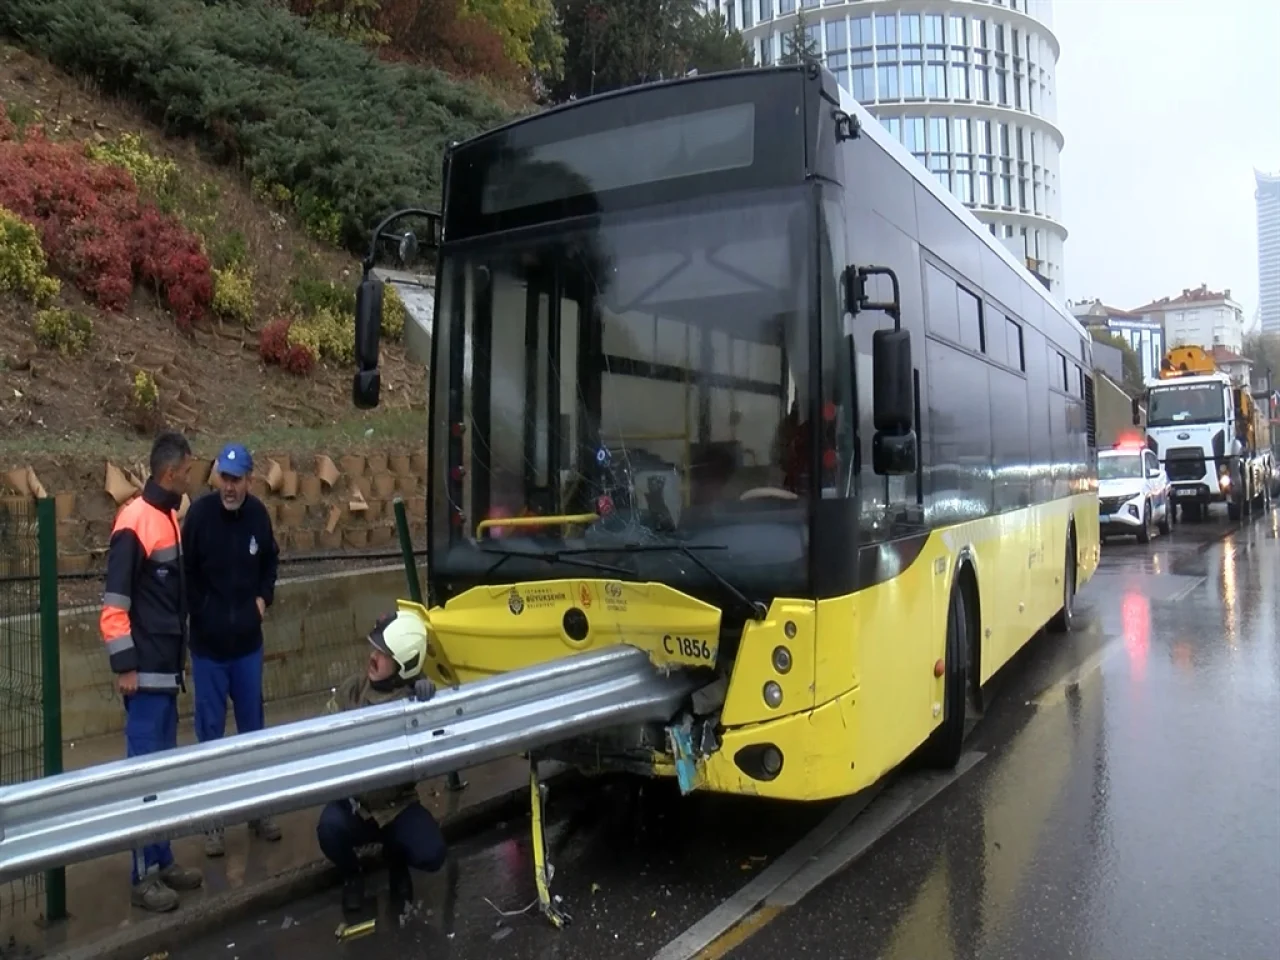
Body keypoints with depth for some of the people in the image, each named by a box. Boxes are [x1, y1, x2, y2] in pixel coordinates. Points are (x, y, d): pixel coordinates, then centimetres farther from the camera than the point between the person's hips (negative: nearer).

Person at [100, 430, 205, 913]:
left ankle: (163, 860, 23)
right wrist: (124, 665, -18)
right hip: (146, 669, -9)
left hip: (168, 666, 9)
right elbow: (114, 602, -18)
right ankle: (144, 876, 6)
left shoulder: (169, 517, 11)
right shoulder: (134, 522, -15)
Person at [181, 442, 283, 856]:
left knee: (252, 727, 14)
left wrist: (264, 597, 1)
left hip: (248, 640, 3)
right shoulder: (199, 514, -15)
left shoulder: (258, 513, -4)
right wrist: (200, 614, -11)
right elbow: (185, 572, -10)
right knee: (210, 731, 7)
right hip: (207, 642, -3)